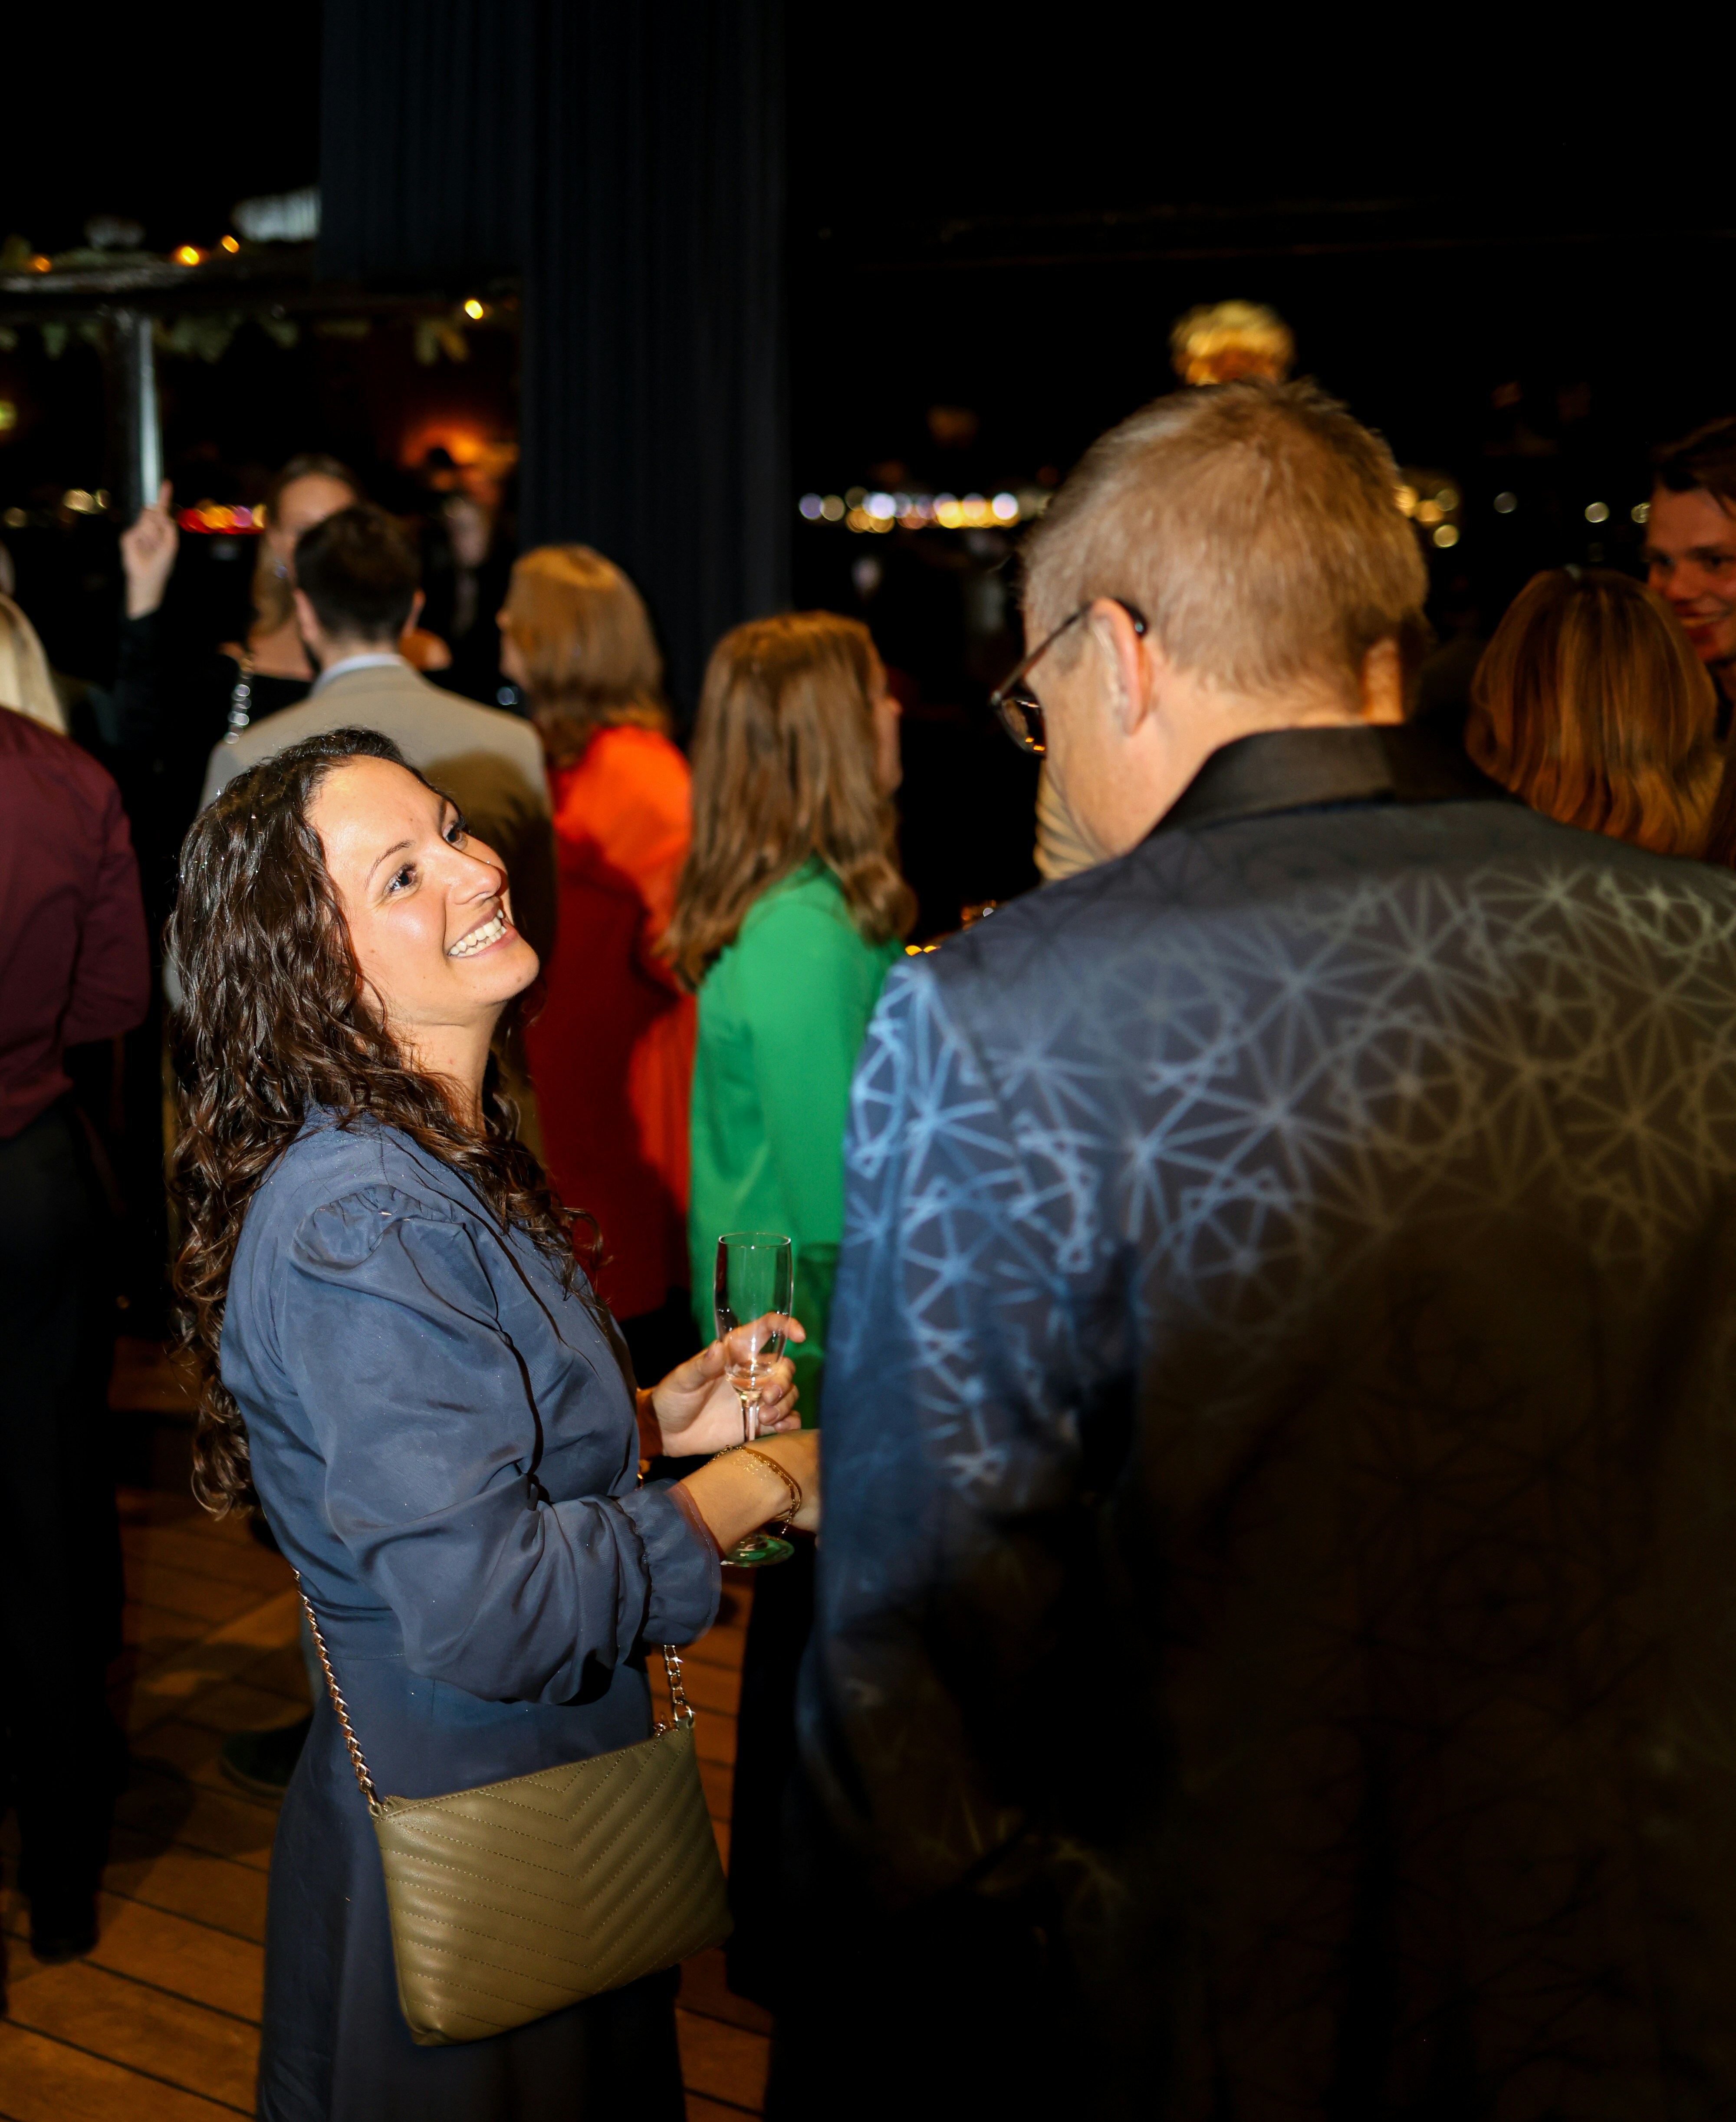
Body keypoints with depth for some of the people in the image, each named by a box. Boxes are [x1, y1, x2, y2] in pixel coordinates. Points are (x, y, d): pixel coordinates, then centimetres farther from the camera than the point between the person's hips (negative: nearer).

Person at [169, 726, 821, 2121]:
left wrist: (652, 1419, 1)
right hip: (461, 1835, -9)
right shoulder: (361, 1226, -28)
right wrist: (754, 1485, -22)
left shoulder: (441, 1155, 4)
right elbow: (481, 1614, -32)